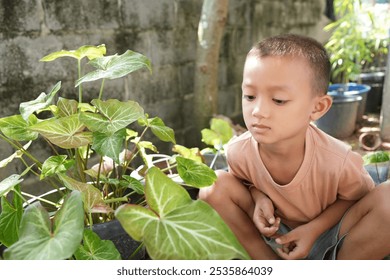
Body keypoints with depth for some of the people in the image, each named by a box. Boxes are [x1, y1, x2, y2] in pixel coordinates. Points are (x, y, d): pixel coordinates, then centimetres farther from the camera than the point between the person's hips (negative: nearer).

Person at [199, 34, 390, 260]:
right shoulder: (238, 152, -23)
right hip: (276, 236, 2)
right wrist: (258, 198, -23)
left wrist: (315, 227, -21)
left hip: (327, 239, -1)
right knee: (216, 185, -20)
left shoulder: (337, 161, -29)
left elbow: (359, 197, -7)